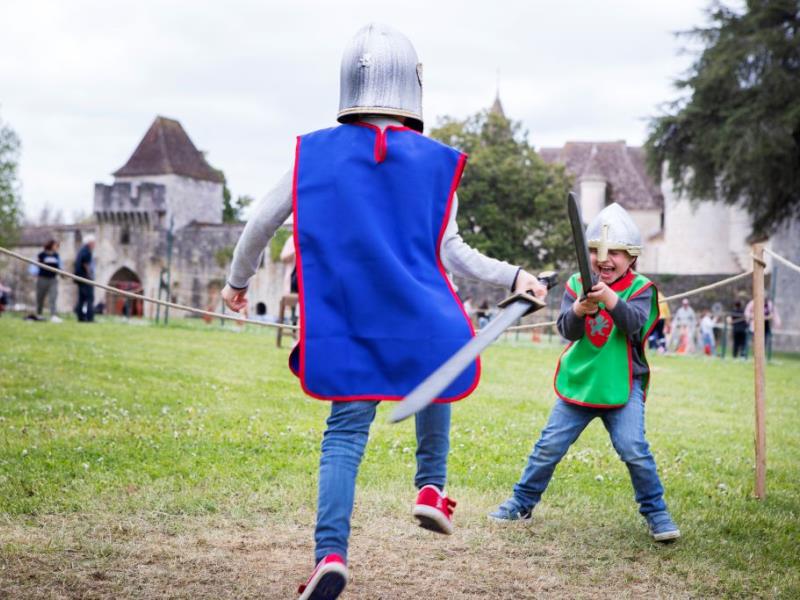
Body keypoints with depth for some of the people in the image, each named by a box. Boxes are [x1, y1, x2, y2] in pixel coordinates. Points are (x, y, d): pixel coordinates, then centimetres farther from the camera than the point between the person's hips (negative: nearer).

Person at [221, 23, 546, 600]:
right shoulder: (435, 161, -3)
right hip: (421, 321, 0)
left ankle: (331, 553, -10)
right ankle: (431, 488, 26)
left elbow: (262, 221, 4)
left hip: (349, 325, 1)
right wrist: (512, 277, 10)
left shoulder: (317, 151, 0)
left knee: (345, 432, 3)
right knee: (434, 389, 30)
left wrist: (238, 280, 20)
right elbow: (452, 252, -3)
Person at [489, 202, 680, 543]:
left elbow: (635, 324, -23)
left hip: (622, 386, -2)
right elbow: (566, 329, -10)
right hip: (578, 384, 3)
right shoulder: (577, 284, 2)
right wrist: (579, 310, -33)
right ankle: (523, 502, 22)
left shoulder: (640, 288, -4)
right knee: (549, 446, 4)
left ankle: (656, 513, 3)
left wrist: (611, 300, -41)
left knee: (633, 448, -14)